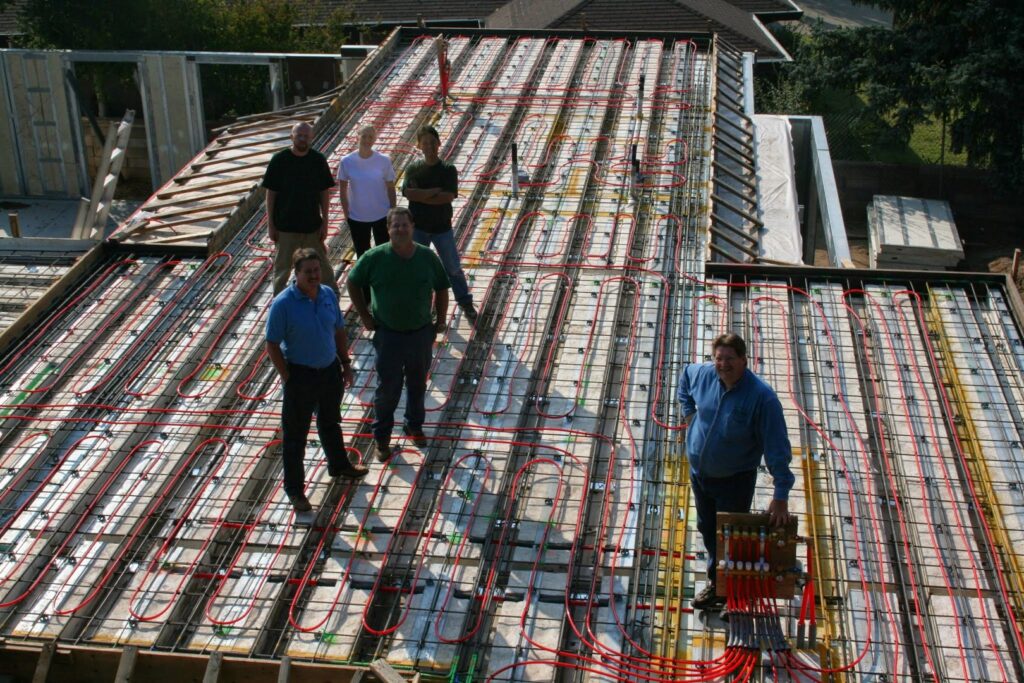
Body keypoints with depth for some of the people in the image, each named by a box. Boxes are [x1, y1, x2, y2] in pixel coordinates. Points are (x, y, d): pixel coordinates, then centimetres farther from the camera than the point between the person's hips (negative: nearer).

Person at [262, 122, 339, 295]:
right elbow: (271, 193, -3)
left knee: (322, 266, 9)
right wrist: (270, 224, -4)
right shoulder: (279, 160, -7)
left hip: (312, 225, 1)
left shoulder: (318, 160, -3)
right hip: (285, 226, -1)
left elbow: (325, 192, 2)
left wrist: (325, 222, -2)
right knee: (282, 268, 11)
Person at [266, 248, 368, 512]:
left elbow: (339, 331, 8)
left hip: (330, 369, 6)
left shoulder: (328, 294, -4)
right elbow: (272, 345, -16)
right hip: (300, 374, -6)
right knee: (295, 434, 7)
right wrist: (287, 378, -14)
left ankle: (339, 465, 51)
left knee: (331, 423, 27)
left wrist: (346, 364, 10)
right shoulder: (283, 304, -22)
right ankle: (294, 488, 21)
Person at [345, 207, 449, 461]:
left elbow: (441, 289, 6)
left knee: (418, 384, 18)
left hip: (421, 333, 2)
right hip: (388, 335, -2)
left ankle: (415, 426, 40)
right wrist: (365, 317, -1)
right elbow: (352, 284, 0)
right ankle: (382, 437, 23)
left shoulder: (427, 257, -8)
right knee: (387, 389, 6)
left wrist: (441, 320, 3)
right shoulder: (375, 258, -13)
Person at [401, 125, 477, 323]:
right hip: (418, 227, 1)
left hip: (442, 227, -1)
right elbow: (408, 193, -18)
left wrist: (420, 196, -18)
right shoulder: (413, 169, -3)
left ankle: (465, 303, 23)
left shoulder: (448, 169, -7)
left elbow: (449, 197, -20)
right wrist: (435, 190, -20)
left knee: (453, 267, 9)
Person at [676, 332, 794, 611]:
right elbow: (685, 377, 17)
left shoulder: (762, 396, -27)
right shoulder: (702, 374, -11)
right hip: (698, 473, 6)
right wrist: (689, 412, 7)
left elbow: (777, 448, -24)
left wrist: (781, 496, -25)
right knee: (707, 529, 22)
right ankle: (717, 580, 43)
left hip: (734, 480, -6)